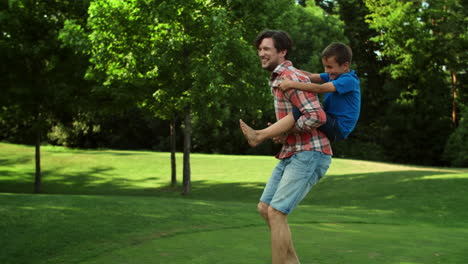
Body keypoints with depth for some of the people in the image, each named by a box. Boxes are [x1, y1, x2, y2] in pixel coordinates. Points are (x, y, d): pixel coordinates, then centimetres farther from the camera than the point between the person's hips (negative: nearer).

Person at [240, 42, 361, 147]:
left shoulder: (349, 80, -15)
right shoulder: (334, 75, 15)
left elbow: (320, 89, -24)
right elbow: (311, 76, 12)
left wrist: (292, 84, -25)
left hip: (339, 128, -10)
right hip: (332, 124, 10)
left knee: (299, 113, -26)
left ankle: (260, 136, -30)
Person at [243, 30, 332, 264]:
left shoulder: (291, 78, -16)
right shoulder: (278, 80, 17)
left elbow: (317, 116, -27)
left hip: (310, 156, -10)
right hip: (292, 155, 10)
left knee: (275, 213, -15)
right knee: (264, 208, 10)